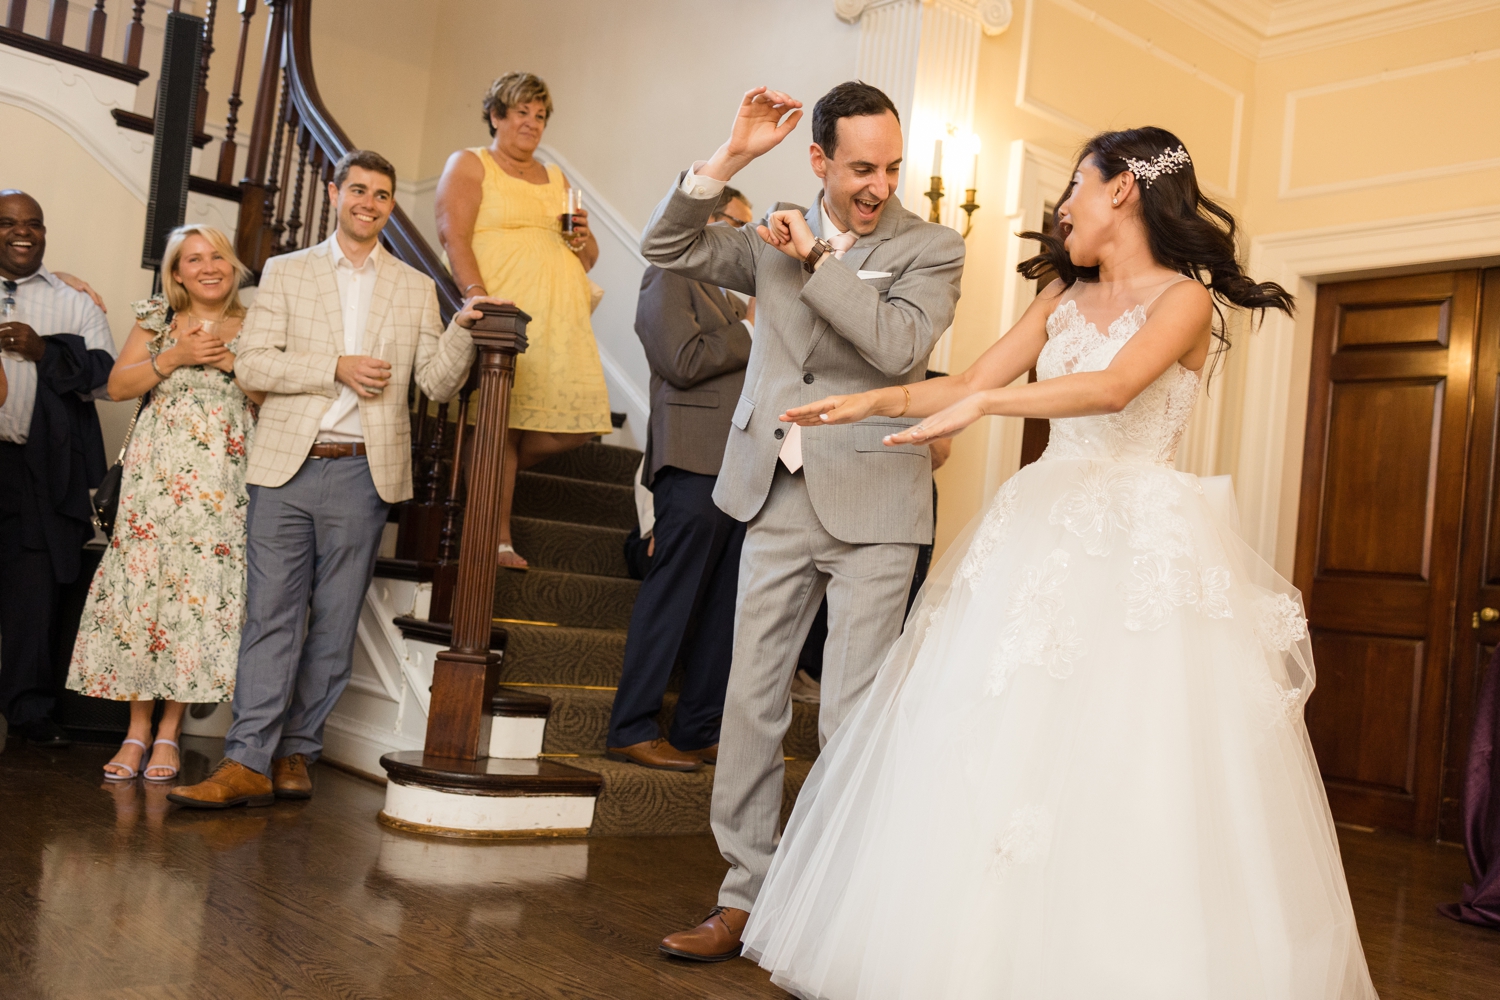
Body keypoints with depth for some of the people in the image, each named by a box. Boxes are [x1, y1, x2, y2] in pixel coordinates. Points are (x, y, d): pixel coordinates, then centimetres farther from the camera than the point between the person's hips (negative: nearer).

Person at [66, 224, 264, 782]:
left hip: (224, 478, -1)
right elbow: (118, 386, 4)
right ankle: (137, 730, 6)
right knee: (142, 582, -4)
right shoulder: (157, 318, 10)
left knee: (200, 589, -5)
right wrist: (175, 358, -7)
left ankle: (168, 733, 4)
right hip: (159, 472, 1)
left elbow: (274, 399, 5)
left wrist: (233, 362, -8)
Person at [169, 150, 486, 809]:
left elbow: (437, 383, 9)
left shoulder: (416, 289, 13)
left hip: (361, 473, 1)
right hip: (286, 466, -1)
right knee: (271, 614, -4)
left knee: (333, 623, 3)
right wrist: (337, 367, -11)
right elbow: (251, 363, 1)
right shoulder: (286, 272, 11)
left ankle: (295, 753, 13)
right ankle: (249, 762, -3)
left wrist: (462, 331, -9)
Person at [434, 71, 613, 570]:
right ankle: (499, 539, -1)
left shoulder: (556, 179, 26)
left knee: (581, 421, -3)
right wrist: (482, 302, -21)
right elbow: (454, 237, -7)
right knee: (502, 423, -9)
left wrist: (583, 239, 4)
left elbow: (588, 260, 28)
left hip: (560, 317, 6)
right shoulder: (469, 165, 8)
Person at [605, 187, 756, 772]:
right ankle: (632, 731, 0)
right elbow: (683, 361, -14)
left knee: (723, 607, 8)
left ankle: (699, 730, 14)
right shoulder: (668, 279, 1)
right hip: (695, 465, -9)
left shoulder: (730, 296, 27)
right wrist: (751, 332, -5)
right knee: (672, 601, -7)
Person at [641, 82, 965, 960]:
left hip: (872, 507, -4)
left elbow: (901, 344, -17)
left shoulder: (932, 248, -1)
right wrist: (731, 156, -3)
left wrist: (817, 259, -13)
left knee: (850, 719, -2)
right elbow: (668, 248, 6)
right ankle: (748, 896, 20)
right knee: (752, 702, 7)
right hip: (778, 498, 4)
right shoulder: (778, 237, 11)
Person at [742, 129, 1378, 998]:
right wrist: (870, 402, 7)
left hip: (1143, 545, -6)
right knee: (1005, 749, 1)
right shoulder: (1063, 300, 17)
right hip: (1048, 530, 6)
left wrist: (983, 404, -28)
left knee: (1126, 758, -9)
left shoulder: (1185, 299, -2)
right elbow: (969, 384, 16)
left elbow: (1114, 387, -20)